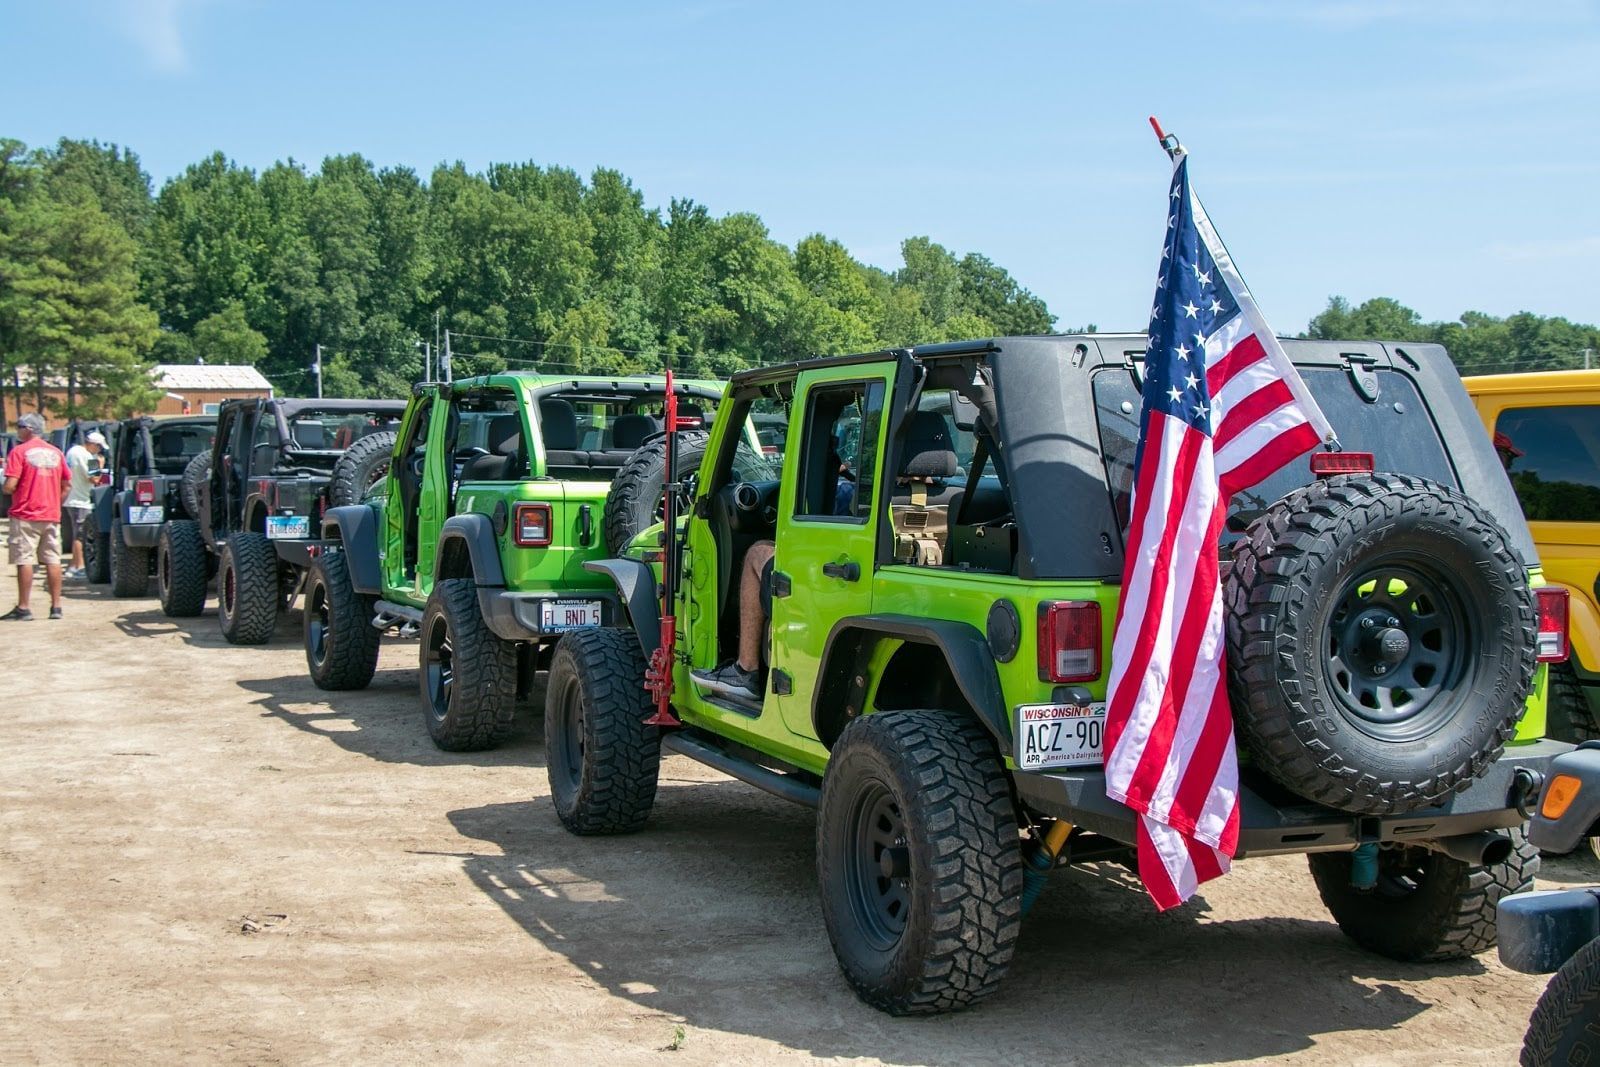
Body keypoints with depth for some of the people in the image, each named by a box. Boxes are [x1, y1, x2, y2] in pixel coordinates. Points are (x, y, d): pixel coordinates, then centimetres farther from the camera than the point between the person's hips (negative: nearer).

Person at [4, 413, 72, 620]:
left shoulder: (19, 451, -8)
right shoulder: (56, 452, 9)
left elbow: (10, 486, -14)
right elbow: (66, 486, 11)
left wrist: (5, 487, 8)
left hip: (25, 515, -5)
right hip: (52, 515, 5)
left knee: (24, 560, -1)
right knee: (53, 560, 6)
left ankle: (23, 608, 0)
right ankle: (56, 607, 7)